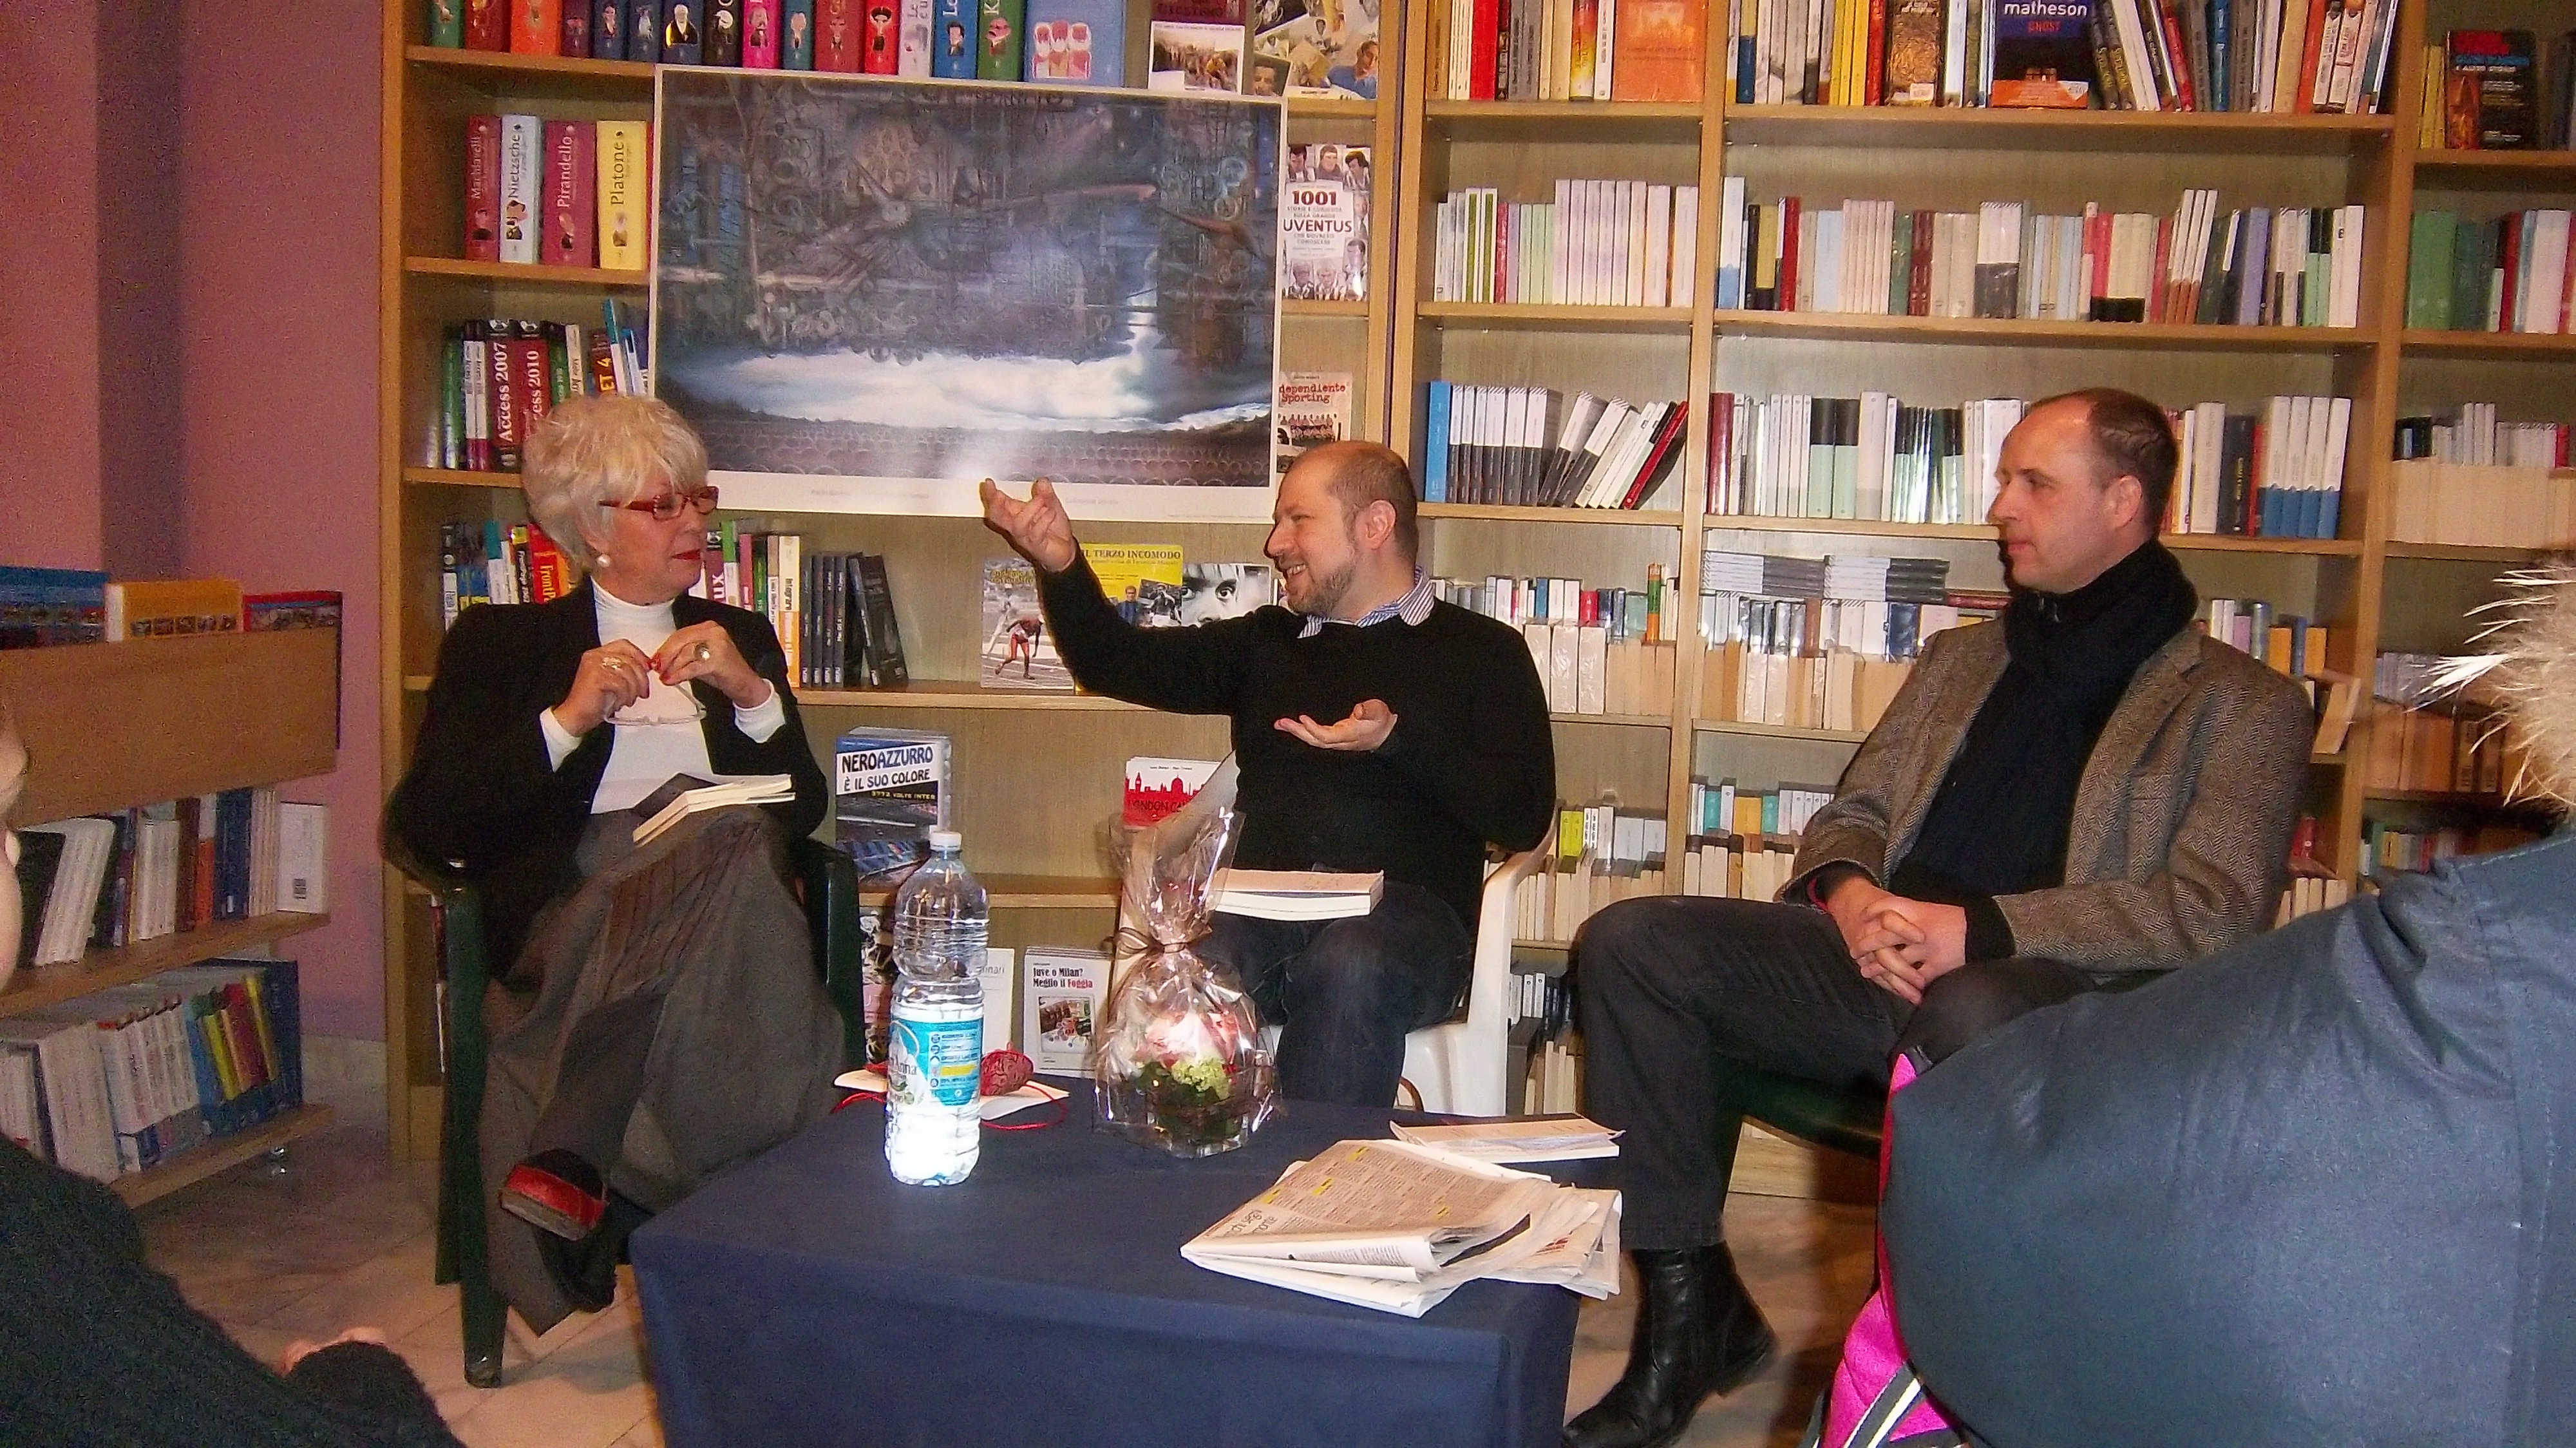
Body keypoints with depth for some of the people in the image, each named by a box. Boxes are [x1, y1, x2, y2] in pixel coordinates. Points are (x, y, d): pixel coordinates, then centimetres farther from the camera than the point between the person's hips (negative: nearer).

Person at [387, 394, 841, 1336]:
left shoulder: (741, 639, 25)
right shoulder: (499, 642, 16)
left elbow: (803, 810, 14)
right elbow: (425, 825, 3)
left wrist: (752, 693, -2)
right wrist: (567, 719, -7)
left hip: (721, 893, 3)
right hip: (573, 909, -3)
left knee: (738, 842, -36)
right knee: (727, 842, -36)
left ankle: (570, 1158, -34)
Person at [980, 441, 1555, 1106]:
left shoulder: (1483, 652, 14)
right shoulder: (1266, 641, 28)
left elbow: (1524, 818, 2)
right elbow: (1118, 663, 22)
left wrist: (1398, 741, -11)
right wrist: (1062, 567, 4)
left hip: (1408, 911, -2)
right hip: (1265, 908, 3)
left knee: (1348, 965, -38)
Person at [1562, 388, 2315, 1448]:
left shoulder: (2240, 706, 6)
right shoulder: (1961, 659, 25)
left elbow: (2216, 910, -8)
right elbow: (1852, 816, 25)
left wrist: (1978, 929, -19)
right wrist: (1849, 893, -2)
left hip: (2055, 991, -6)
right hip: (1885, 966, 6)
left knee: (1970, 1017, -42)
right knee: (1630, 944, -15)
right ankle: (1692, 1306, -10)